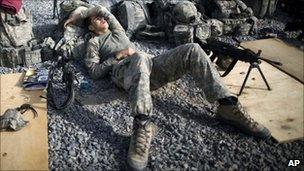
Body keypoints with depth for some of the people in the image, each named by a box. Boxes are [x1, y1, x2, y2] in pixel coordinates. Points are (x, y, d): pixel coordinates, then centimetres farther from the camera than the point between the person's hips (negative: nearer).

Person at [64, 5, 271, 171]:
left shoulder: (118, 31, 37)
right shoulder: (94, 42, 24)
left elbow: (101, 8, 31)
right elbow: (94, 72, 7)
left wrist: (78, 15, 41)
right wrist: (117, 56, -2)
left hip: (149, 68, 5)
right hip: (124, 72, -5)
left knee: (192, 49, -18)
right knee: (140, 57, -43)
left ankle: (228, 106, -25)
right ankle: (143, 126, -53)